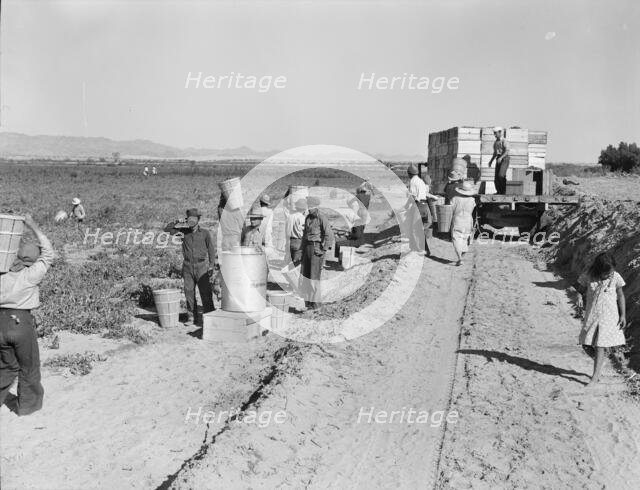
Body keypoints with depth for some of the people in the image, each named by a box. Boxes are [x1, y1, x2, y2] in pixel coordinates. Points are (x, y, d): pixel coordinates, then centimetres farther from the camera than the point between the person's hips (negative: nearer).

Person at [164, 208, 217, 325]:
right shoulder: (184, 230, 6)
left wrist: (211, 266, -7)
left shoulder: (205, 233, -2)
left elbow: (211, 250, -1)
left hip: (201, 266, -3)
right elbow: (167, 229, 8)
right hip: (188, 267, 3)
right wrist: (177, 222, -7)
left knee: (206, 293, -4)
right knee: (189, 292, 4)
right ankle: (192, 317, 12)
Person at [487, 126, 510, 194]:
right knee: (497, 176, 1)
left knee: (501, 175, -19)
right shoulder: (495, 142, 15)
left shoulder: (504, 141, -9)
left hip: (504, 159, -7)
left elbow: (507, 151, -19)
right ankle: (499, 192, 8)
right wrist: (491, 160, 14)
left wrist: (501, 158, -30)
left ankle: (504, 190, -5)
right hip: (498, 160, 7)